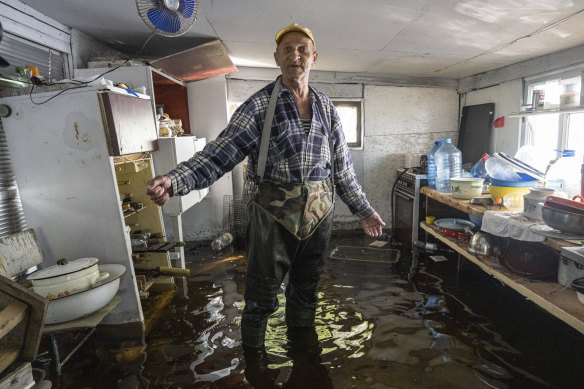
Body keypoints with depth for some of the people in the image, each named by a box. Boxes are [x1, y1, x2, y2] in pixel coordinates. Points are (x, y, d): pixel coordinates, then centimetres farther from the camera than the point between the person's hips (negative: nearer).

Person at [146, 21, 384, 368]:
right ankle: (253, 356, 37)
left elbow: (342, 167, 11)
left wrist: (364, 210, 13)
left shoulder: (327, 108, 7)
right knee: (262, 297, 9)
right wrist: (176, 180, -30)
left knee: (307, 291, 21)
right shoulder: (259, 105, -6)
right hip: (274, 213, -4)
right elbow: (222, 151, -14)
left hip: (320, 213, 4)